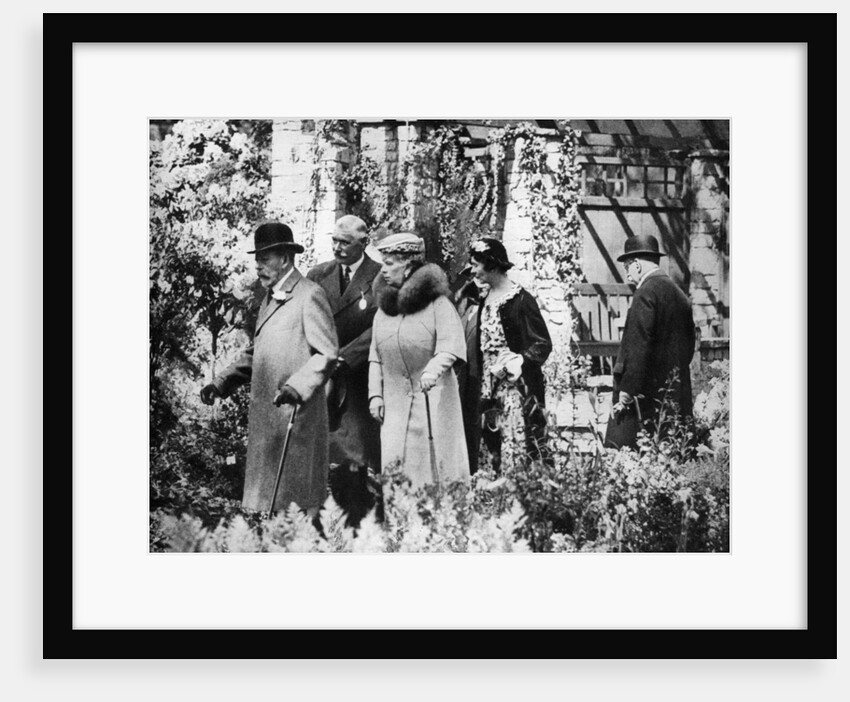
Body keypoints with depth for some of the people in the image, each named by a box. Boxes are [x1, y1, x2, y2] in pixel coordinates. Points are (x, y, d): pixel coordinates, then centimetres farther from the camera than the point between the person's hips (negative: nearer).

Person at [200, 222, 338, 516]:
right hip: (265, 415, 8)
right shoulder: (271, 298, 20)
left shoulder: (309, 295, -8)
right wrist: (221, 383, 11)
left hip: (296, 413, -8)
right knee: (265, 492, 7)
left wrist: (296, 388, -26)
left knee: (294, 497, -6)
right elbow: (254, 354, 24)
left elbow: (326, 354, -13)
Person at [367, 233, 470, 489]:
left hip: (434, 399, -5)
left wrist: (433, 370, -33)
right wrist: (375, 394, 8)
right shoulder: (383, 309, 12)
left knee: (435, 461, -2)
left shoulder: (438, 304, -5)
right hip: (395, 404, 5)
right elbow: (376, 357, 16)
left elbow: (450, 348, -15)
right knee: (396, 469, -1)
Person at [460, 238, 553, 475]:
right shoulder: (483, 298, 10)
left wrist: (519, 361, -23)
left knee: (517, 451, -8)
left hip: (516, 387, -7)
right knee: (488, 451, 8)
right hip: (487, 389, 7)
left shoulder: (521, 300, -11)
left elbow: (543, 343, -12)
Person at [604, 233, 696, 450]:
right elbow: (689, 343, 19)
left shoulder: (646, 293, -12)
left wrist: (626, 391, -16)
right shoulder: (679, 294, 14)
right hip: (676, 395, 9)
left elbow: (638, 345, -17)